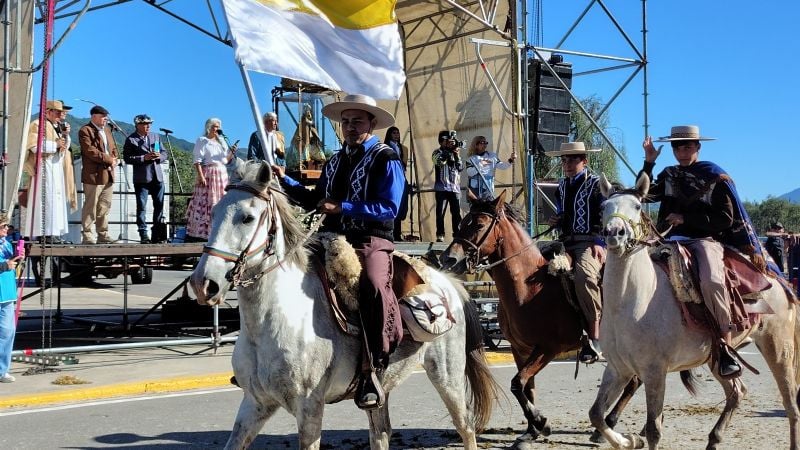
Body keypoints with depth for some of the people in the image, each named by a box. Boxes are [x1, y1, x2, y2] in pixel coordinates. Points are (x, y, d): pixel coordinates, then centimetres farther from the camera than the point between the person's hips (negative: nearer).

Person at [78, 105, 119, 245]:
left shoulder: (107, 131, 21)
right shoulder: (85, 131, -6)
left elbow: (114, 148, 24)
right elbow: (90, 151, -17)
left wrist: (114, 160, 2)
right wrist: (109, 160, -15)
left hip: (108, 175, 8)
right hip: (94, 175, -8)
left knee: (105, 207, 10)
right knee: (90, 207, -5)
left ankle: (103, 235, 15)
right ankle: (87, 235, -1)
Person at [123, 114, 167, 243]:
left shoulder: (156, 137, 16)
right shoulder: (131, 140, -1)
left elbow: (164, 153, 16)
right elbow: (127, 158, -9)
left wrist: (159, 156, -6)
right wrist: (144, 158, -17)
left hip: (157, 177, 5)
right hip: (141, 178, -5)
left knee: (159, 206, 6)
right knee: (141, 207, -3)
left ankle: (157, 233, 14)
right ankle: (143, 235, -1)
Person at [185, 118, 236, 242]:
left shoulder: (221, 141, 18)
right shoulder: (202, 141, 1)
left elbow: (227, 160, 18)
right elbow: (197, 160, -8)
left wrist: (231, 153, -3)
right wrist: (201, 176, -18)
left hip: (222, 174, 6)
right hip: (208, 173, -6)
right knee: (205, 203, -9)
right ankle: (200, 233, -9)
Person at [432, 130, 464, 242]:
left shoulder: (454, 152, 19)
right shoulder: (438, 152, 6)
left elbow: (460, 168, 11)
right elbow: (440, 161, -16)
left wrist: (456, 155, -1)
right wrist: (450, 151, -11)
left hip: (455, 187, 4)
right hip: (442, 187, -4)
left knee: (457, 213, 1)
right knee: (440, 212, -6)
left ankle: (457, 234, 5)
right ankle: (440, 235, -5)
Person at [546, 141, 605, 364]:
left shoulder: (596, 184, 1)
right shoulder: (562, 186, 21)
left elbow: (603, 218, -6)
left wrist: (599, 242, -19)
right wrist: (557, 221, 10)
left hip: (590, 241, -8)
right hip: (566, 242, 8)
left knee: (584, 274, -36)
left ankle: (594, 335, -30)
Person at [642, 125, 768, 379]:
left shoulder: (716, 177, 4)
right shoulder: (669, 176, 19)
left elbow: (726, 219, -3)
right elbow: (646, 195, 7)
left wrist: (685, 218, -9)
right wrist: (649, 162, 2)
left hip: (706, 239, -5)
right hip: (672, 240, 5)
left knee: (711, 280, -35)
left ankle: (725, 346, -30)